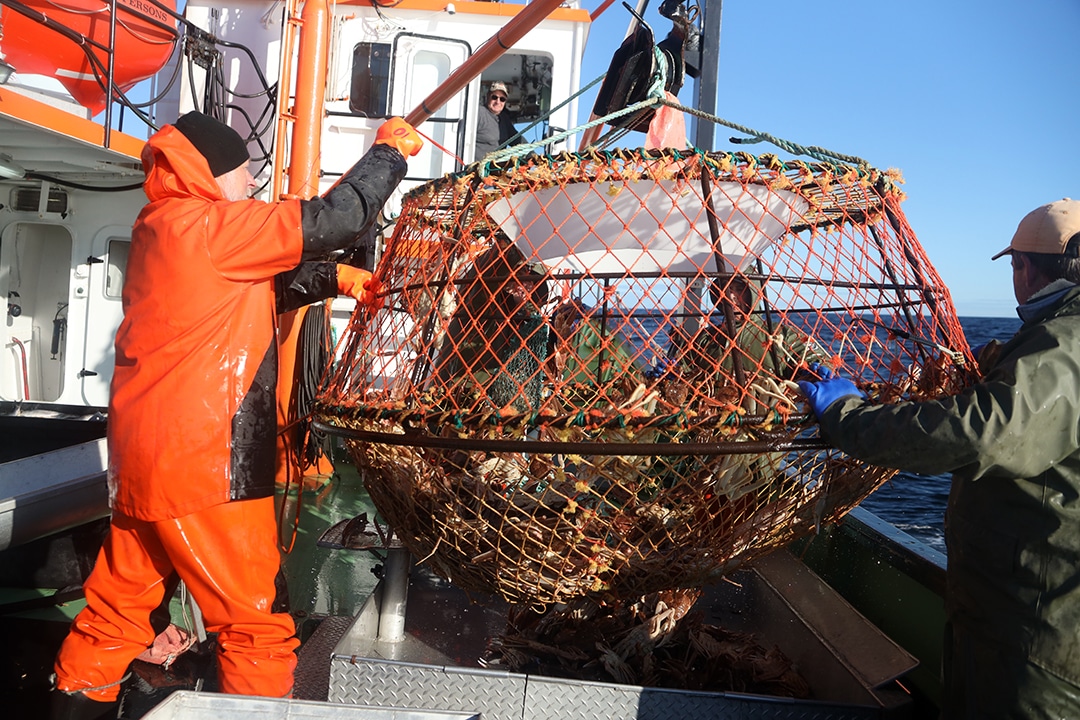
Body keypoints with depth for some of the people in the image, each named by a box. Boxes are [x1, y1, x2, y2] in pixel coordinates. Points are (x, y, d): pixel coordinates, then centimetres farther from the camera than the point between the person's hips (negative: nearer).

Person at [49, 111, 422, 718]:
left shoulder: (165, 233, 15)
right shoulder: (206, 225, -13)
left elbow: (264, 288, 22)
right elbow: (332, 219, -16)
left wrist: (331, 278, 8)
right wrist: (390, 151, -3)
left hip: (145, 457, 10)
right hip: (204, 465, -10)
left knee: (120, 607, 20)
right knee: (255, 625, 1)